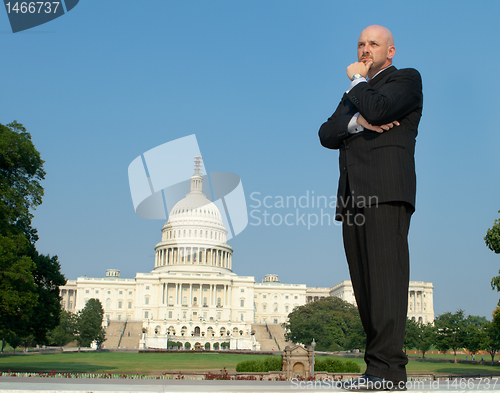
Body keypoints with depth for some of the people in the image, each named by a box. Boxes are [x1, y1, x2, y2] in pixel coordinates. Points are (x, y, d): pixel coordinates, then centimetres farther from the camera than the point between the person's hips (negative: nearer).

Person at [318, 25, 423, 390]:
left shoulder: (406, 79, 11)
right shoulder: (355, 94, 32)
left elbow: (377, 108, -11)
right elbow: (327, 135, 15)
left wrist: (357, 79, 8)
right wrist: (357, 122, -4)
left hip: (386, 191, -7)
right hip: (353, 196, 7)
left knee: (386, 274, -16)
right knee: (365, 284, 1)